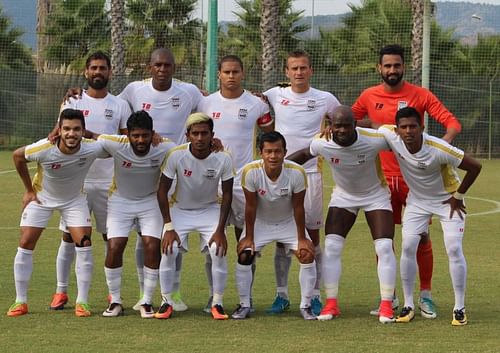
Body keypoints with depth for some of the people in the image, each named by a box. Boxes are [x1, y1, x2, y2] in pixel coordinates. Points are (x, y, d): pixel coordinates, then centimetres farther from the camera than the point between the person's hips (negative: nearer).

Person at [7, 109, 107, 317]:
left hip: (74, 199, 1)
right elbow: (17, 156, -11)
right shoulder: (43, 149, -32)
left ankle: (82, 302, -1)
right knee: (25, 244, -6)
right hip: (41, 197, -1)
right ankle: (20, 302, 5)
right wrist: (29, 190, -5)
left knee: (84, 245, -11)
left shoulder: (92, 149, -30)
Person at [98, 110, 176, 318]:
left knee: (152, 246, -14)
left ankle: (147, 302, -1)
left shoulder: (164, 148, -22)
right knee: (114, 247, -13)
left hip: (151, 201, 0)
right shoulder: (116, 145, -25)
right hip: (120, 201, 0)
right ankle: (115, 301, 4)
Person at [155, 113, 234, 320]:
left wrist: (220, 230, -14)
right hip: (180, 209, 0)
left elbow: (227, 194, -10)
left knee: (218, 252, -19)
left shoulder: (223, 159, -21)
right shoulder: (176, 155, -23)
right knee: (168, 250, -19)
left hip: (211, 210, 0)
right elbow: (162, 190, -14)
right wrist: (168, 227, -19)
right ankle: (166, 302, -1)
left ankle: (217, 303, -2)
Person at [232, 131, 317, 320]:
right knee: (244, 256, -15)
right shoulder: (250, 172, -28)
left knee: (307, 254, -15)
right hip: (260, 223, 0)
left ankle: (305, 306, -1)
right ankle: (244, 305, 3)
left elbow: (298, 208, -17)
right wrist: (248, 238, -13)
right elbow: (250, 206, -17)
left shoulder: (296, 173, -28)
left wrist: (302, 239, -13)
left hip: (289, 222, 0)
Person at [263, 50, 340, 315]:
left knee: (312, 236, 0)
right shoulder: (275, 95, 4)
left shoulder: (325, 100, 3)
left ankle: (314, 296, 6)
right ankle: (281, 294, 9)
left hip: (310, 172, -1)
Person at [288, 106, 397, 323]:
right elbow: (305, 154, -2)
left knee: (384, 248, -13)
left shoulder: (374, 140, -32)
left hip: (376, 196, -2)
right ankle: (331, 304, 0)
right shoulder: (322, 144, -24)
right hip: (343, 196, 2)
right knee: (331, 247, -9)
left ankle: (386, 305, -4)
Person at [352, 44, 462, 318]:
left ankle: (425, 295, 10)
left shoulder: (420, 95, -3)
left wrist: (442, 145, -29)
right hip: (382, 177, 2)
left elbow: (452, 123, -9)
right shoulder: (369, 97, 4)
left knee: (421, 236, -2)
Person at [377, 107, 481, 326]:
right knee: (408, 247, -9)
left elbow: (475, 167, -24)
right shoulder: (391, 136, -24)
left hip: (447, 199, -3)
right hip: (417, 200, 4)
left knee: (454, 249, -13)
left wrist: (458, 196, -15)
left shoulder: (439, 149, -34)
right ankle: (408, 305, 3)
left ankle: (459, 308, -2)